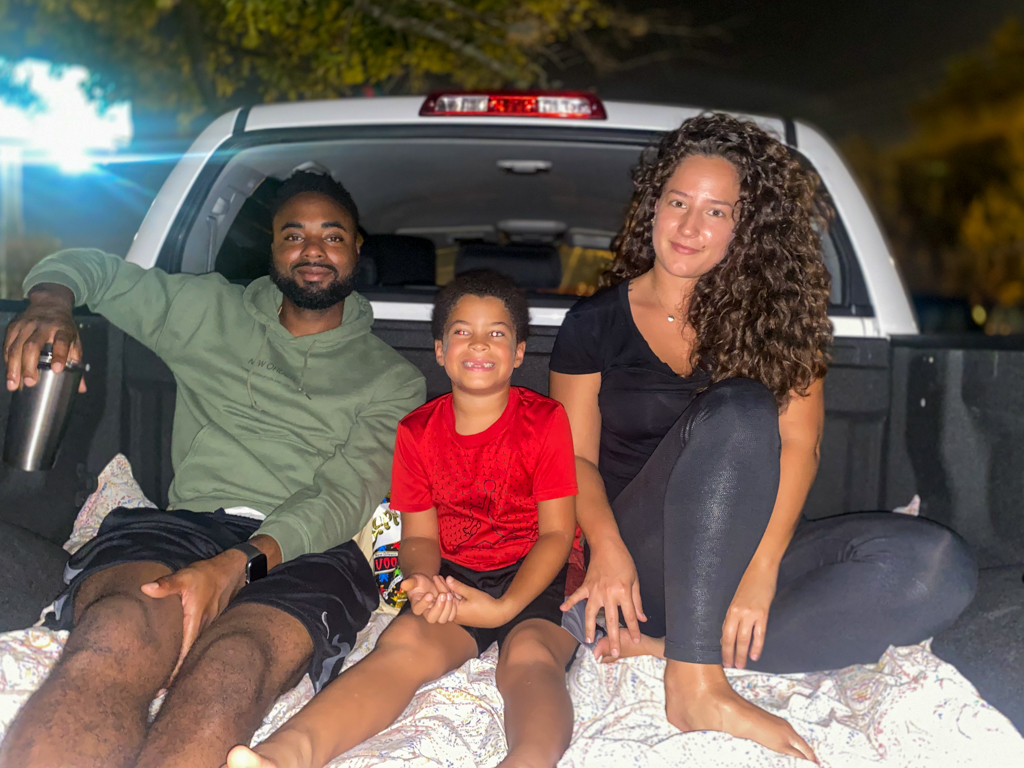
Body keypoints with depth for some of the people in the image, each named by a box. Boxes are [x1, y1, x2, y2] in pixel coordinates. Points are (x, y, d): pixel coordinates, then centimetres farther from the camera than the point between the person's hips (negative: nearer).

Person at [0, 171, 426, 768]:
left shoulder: (393, 379, 16)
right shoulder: (210, 312, 23)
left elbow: (344, 499, 1)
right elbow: (86, 267, 28)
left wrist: (239, 564, -18)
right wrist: (49, 306, 0)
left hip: (302, 552, -1)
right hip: (185, 523, 1)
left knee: (231, 670, -39)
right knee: (119, 635, -38)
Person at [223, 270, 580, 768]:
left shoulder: (545, 420, -1)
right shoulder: (417, 432, 8)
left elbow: (557, 532, -5)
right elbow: (419, 536, 6)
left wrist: (505, 607, -20)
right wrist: (422, 582, -20)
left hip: (535, 578, -1)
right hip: (454, 577, 2)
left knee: (530, 654, -35)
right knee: (403, 641, -30)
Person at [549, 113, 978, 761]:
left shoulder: (773, 315, 7)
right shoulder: (596, 324, 5)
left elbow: (801, 442, -5)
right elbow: (575, 456, 0)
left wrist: (761, 569, -20)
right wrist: (607, 550, -21)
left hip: (747, 548, 3)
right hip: (644, 556, -3)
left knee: (940, 567, -23)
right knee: (738, 408, -31)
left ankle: (664, 646, -28)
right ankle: (695, 684, -34)